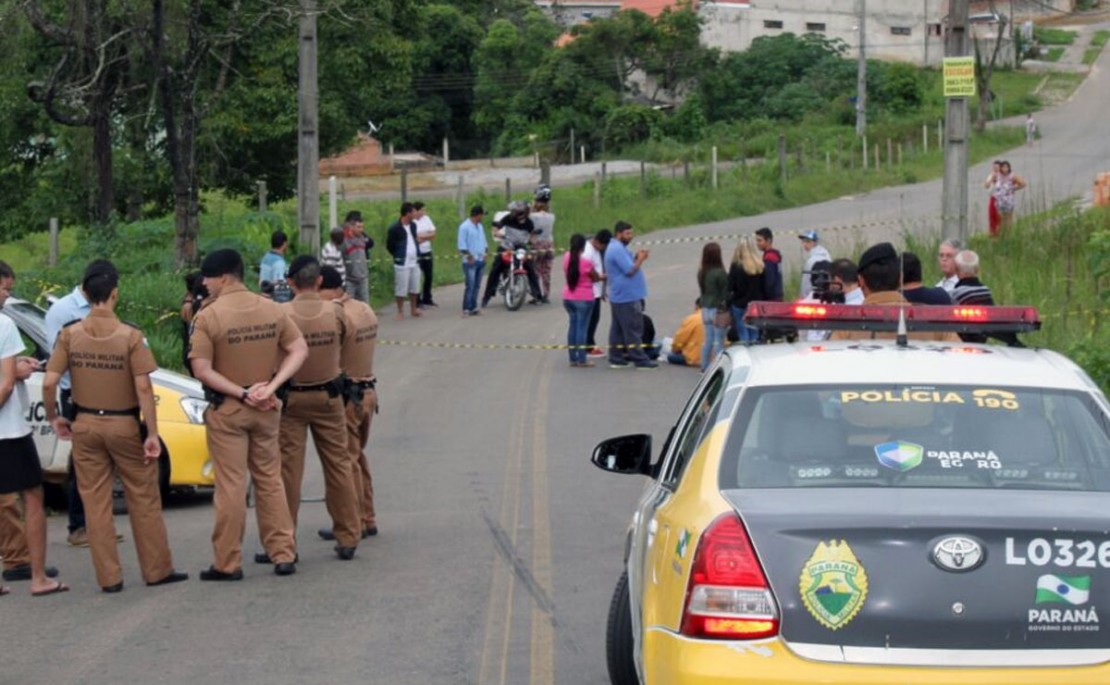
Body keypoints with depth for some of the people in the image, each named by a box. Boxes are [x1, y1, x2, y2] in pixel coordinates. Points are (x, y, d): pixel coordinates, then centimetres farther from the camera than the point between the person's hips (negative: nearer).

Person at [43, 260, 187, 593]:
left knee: (96, 503, 9)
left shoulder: (70, 335, -6)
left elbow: (49, 383, -9)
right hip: (124, 425, -2)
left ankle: (109, 577, 11)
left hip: (85, 427, 2)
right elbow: (143, 388, -16)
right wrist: (152, 434, -12)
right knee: (144, 501, 9)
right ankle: (157, 570, 16)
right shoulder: (130, 336, -13)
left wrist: (53, 417, 7)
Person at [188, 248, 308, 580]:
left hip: (226, 410, -4)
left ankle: (228, 563, 5)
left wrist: (241, 394, -14)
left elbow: (202, 370, -18)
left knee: (231, 486, 0)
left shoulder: (208, 317, -14)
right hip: (266, 409, 4)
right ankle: (283, 554, 16)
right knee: (270, 480, 14)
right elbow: (299, 349, 0)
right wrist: (270, 387, -8)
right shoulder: (272, 310, 0)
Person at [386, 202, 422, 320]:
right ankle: (400, 311, 10)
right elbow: (390, 246, -7)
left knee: (414, 288, 14)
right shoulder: (394, 228, -15)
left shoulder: (413, 225, 7)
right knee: (401, 289, 0)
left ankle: (413, 309, 28)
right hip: (402, 264, -7)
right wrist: (398, 256, -1)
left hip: (414, 262, 7)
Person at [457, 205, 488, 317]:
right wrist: (469, 257, -14)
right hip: (470, 262, -8)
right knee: (470, 286, -11)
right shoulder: (464, 227, -9)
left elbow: (484, 241, 22)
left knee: (477, 286, 8)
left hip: (480, 260, 8)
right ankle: (466, 309, -10)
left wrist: (485, 252, 8)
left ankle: (473, 307, 14)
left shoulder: (480, 226, 15)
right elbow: (462, 245, -12)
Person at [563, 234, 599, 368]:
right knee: (582, 327, 0)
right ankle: (582, 359, 3)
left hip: (568, 298, 6)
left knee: (573, 325, 14)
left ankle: (573, 358, 16)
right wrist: (603, 277, 16)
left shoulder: (566, 258, -2)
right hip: (584, 299, -6)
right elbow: (595, 278, -8)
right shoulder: (586, 262, -20)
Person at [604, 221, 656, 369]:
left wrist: (636, 258, 6)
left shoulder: (616, 248, 17)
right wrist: (640, 259, -7)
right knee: (633, 329, -7)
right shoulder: (618, 250, -18)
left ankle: (616, 358, 14)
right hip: (628, 297, -11)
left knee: (618, 329, 11)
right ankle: (639, 359, -6)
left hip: (618, 296, 11)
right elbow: (630, 270, -21)